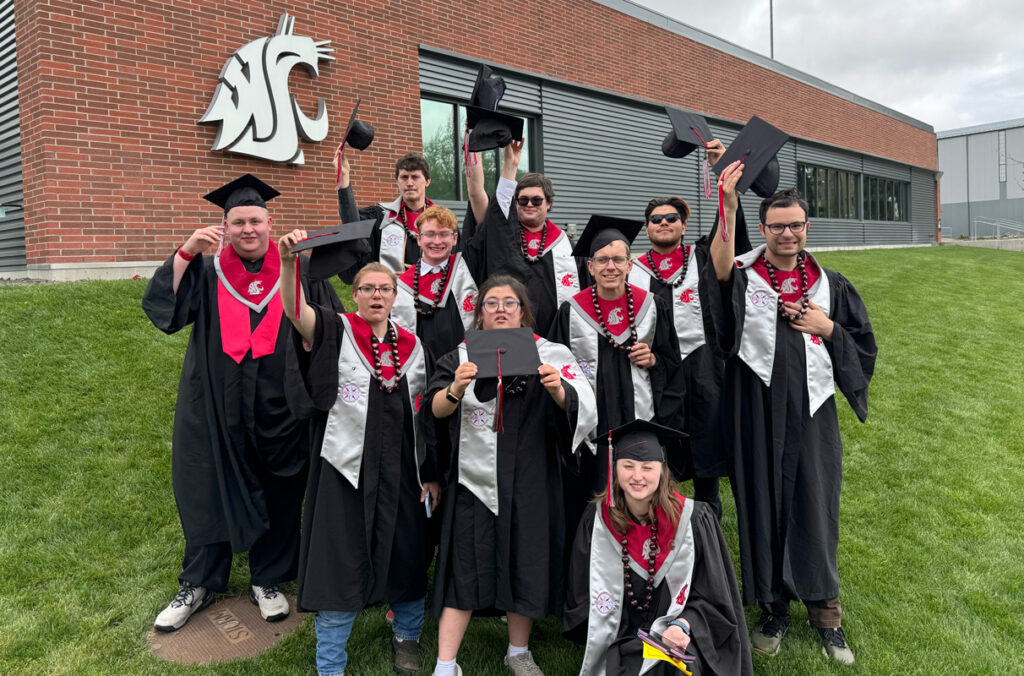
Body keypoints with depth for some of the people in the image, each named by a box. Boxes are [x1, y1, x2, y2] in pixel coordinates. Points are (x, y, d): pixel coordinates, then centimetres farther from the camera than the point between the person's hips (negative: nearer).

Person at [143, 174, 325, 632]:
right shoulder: (207, 272, 5)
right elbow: (162, 308, -9)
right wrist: (186, 251, -16)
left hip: (279, 411, 0)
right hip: (215, 409, 1)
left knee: (276, 497, 9)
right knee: (209, 492, 11)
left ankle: (267, 581, 28)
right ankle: (199, 584, 30)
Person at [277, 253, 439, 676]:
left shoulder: (413, 347, 6)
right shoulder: (336, 333, -3)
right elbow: (294, 308, -24)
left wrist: (432, 474, 8)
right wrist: (288, 261, -42)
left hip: (401, 473, 4)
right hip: (347, 470, -3)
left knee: (407, 559, 14)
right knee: (341, 565, 4)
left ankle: (407, 637, 42)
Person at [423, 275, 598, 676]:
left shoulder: (550, 354, 0)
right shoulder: (462, 356, 2)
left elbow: (581, 405, -13)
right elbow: (435, 411, -10)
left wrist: (558, 390, -35)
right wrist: (455, 391, -31)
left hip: (529, 482, 0)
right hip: (474, 478, 0)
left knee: (524, 566, 12)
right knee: (465, 570, 4)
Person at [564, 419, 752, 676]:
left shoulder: (693, 519, -6)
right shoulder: (596, 520, -2)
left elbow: (710, 598, 0)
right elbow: (582, 597, 8)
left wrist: (681, 626, -16)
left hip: (677, 639, -1)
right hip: (619, 642, 1)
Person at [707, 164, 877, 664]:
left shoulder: (830, 285, 7)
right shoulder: (743, 277, -2)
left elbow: (864, 345, 12)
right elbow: (719, 272, -28)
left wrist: (827, 328, -7)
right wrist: (728, 208, -41)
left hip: (811, 414, 2)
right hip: (757, 415, -1)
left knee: (814, 508, 10)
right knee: (762, 506, 8)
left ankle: (824, 610, 29)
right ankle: (772, 608, 27)